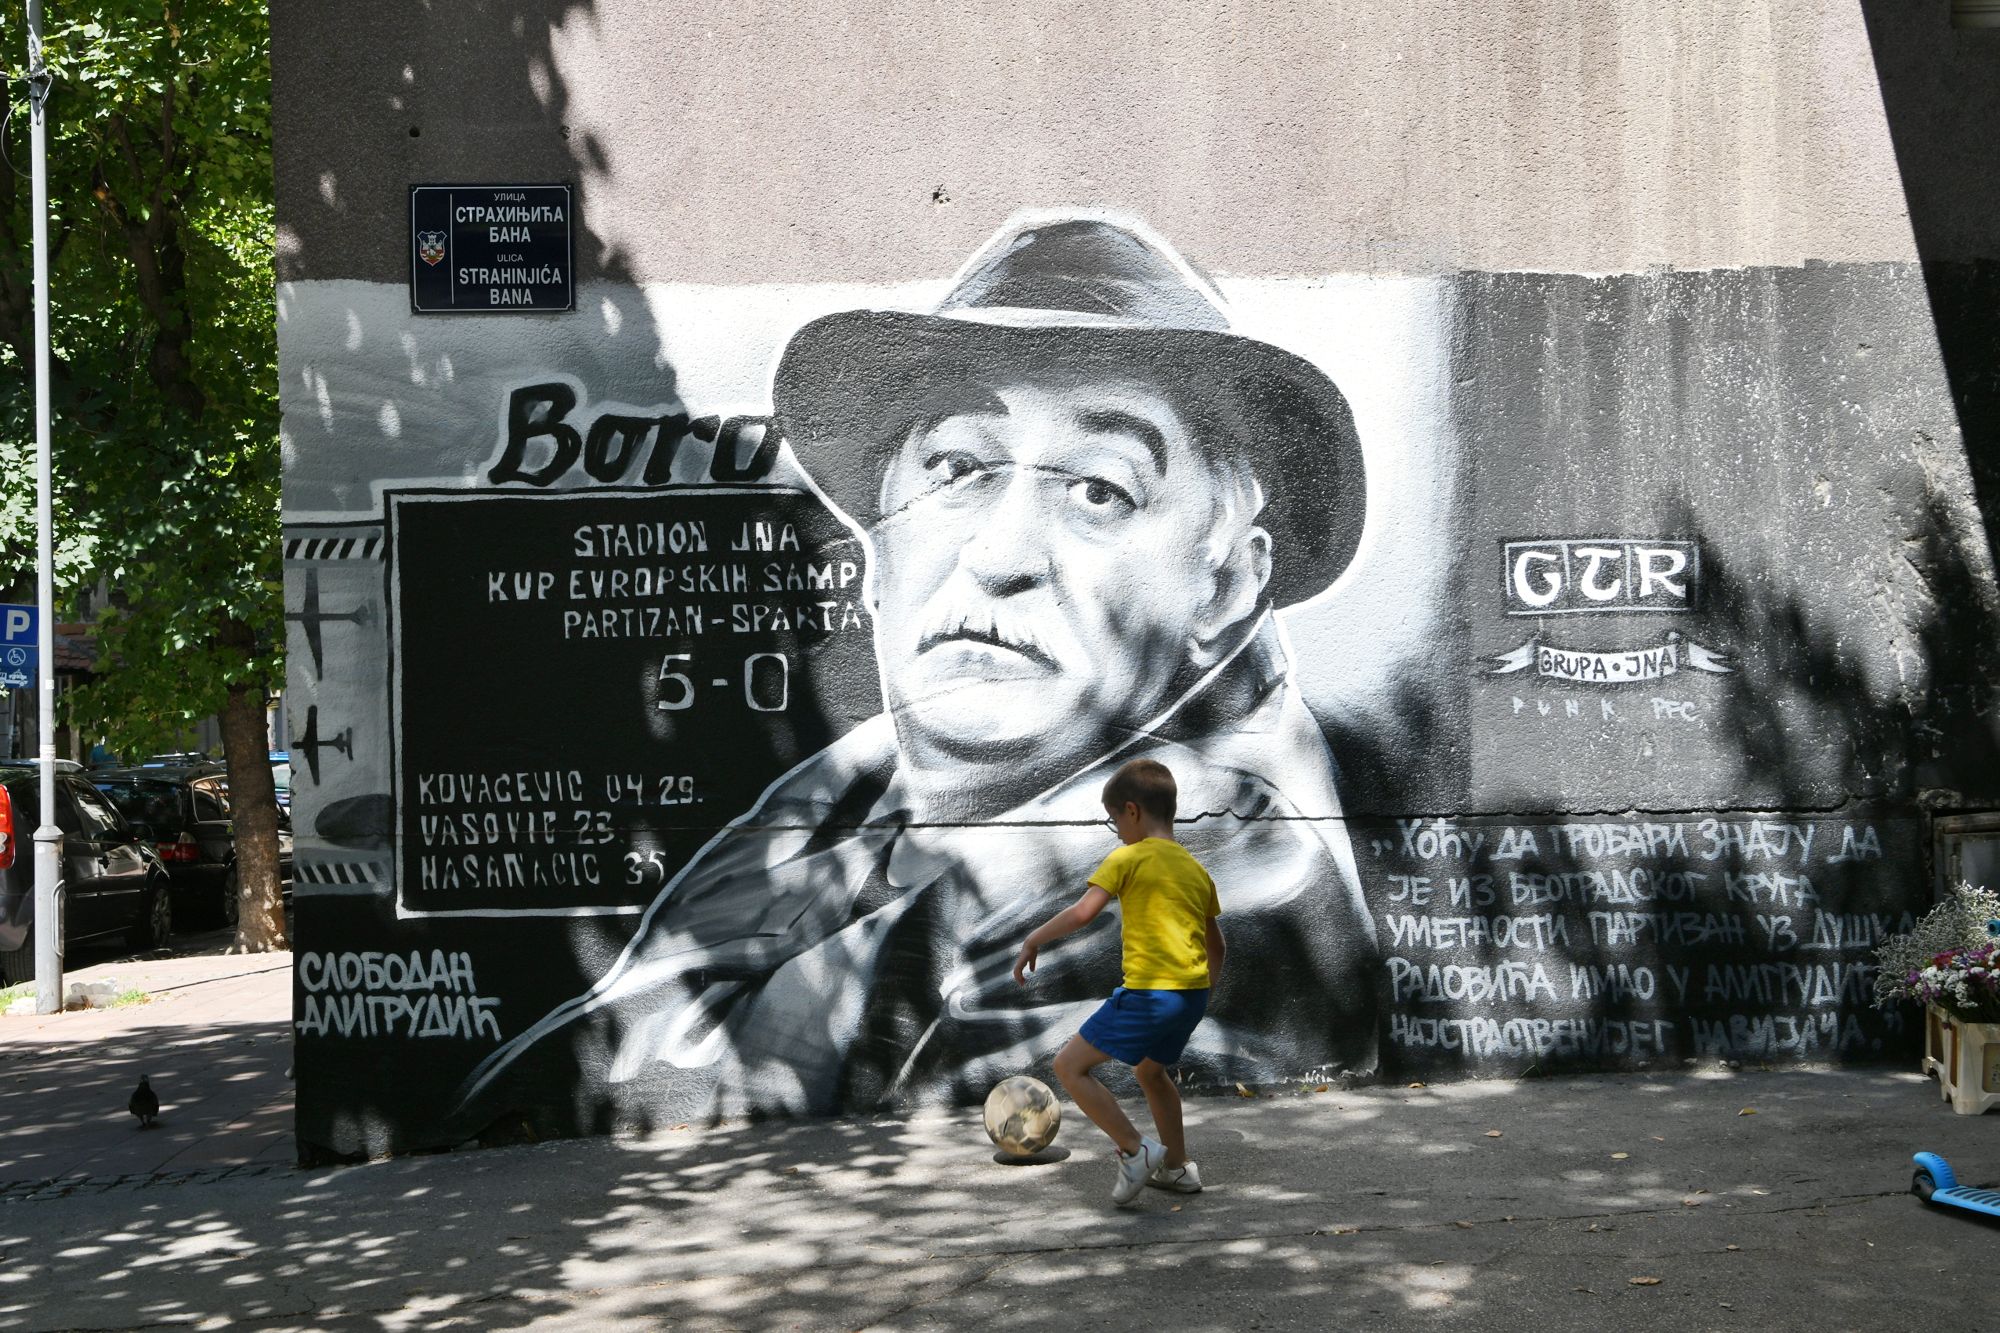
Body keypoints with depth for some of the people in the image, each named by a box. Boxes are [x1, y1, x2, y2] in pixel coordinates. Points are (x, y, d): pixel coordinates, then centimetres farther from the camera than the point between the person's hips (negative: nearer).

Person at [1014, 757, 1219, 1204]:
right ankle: (1178, 1166, 36)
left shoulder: (1128, 858, -6)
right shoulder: (1197, 869, 16)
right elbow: (1215, 944, 23)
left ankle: (1136, 1150, -5)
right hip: (1193, 995, 8)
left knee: (1071, 1065, 1)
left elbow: (1083, 912, -16)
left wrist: (1033, 940, -4)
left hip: (1148, 994, -8)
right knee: (1151, 1071, 32)